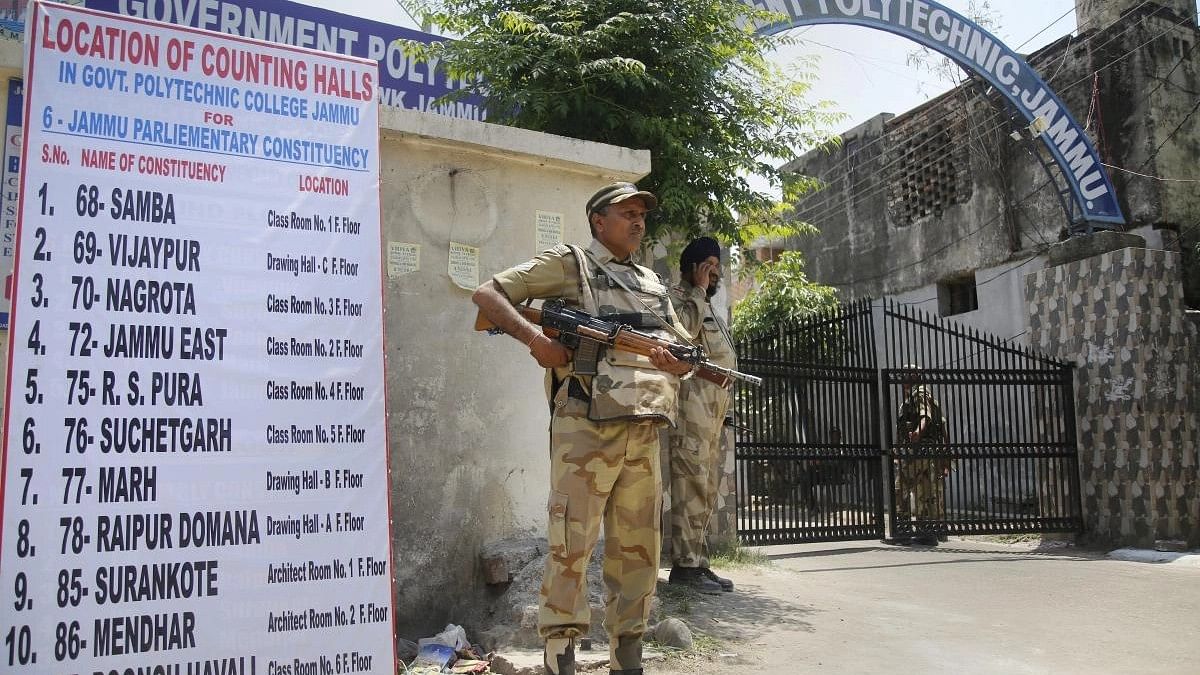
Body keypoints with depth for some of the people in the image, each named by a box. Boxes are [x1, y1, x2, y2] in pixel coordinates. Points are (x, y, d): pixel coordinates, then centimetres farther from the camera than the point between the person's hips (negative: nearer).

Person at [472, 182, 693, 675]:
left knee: (637, 549, 9)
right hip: (586, 429, -6)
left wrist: (677, 362, -1)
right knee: (571, 544, -5)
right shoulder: (568, 264, 6)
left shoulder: (653, 284, 23)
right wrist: (534, 338, -15)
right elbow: (488, 295, 1)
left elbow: (687, 354, 25)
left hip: (644, 434, 6)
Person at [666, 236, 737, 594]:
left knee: (707, 487, 8)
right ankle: (686, 564, -11)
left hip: (714, 406, 10)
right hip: (692, 399, -9)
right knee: (691, 482, -13)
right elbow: (683, 330, -20)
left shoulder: (706, 308, 29)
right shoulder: (677, 297, 1)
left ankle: (697, 561, 11)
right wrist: (699, 290, -10)